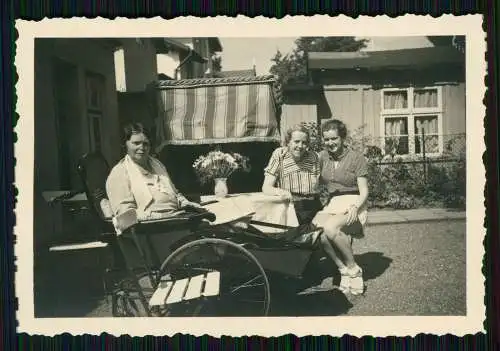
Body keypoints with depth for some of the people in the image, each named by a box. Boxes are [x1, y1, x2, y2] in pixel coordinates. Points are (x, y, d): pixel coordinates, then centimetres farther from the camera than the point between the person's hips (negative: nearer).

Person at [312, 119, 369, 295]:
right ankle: (344, 270, -18)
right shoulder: (323, 157, 10)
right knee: (317, 228, -31)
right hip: (332, 206, 4)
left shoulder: (356, 158, -1)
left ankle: (353, 269, -14)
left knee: (330, 228, -35)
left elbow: (364, 191, -2)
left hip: (353, 206, -4)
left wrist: (355, 207, -21)